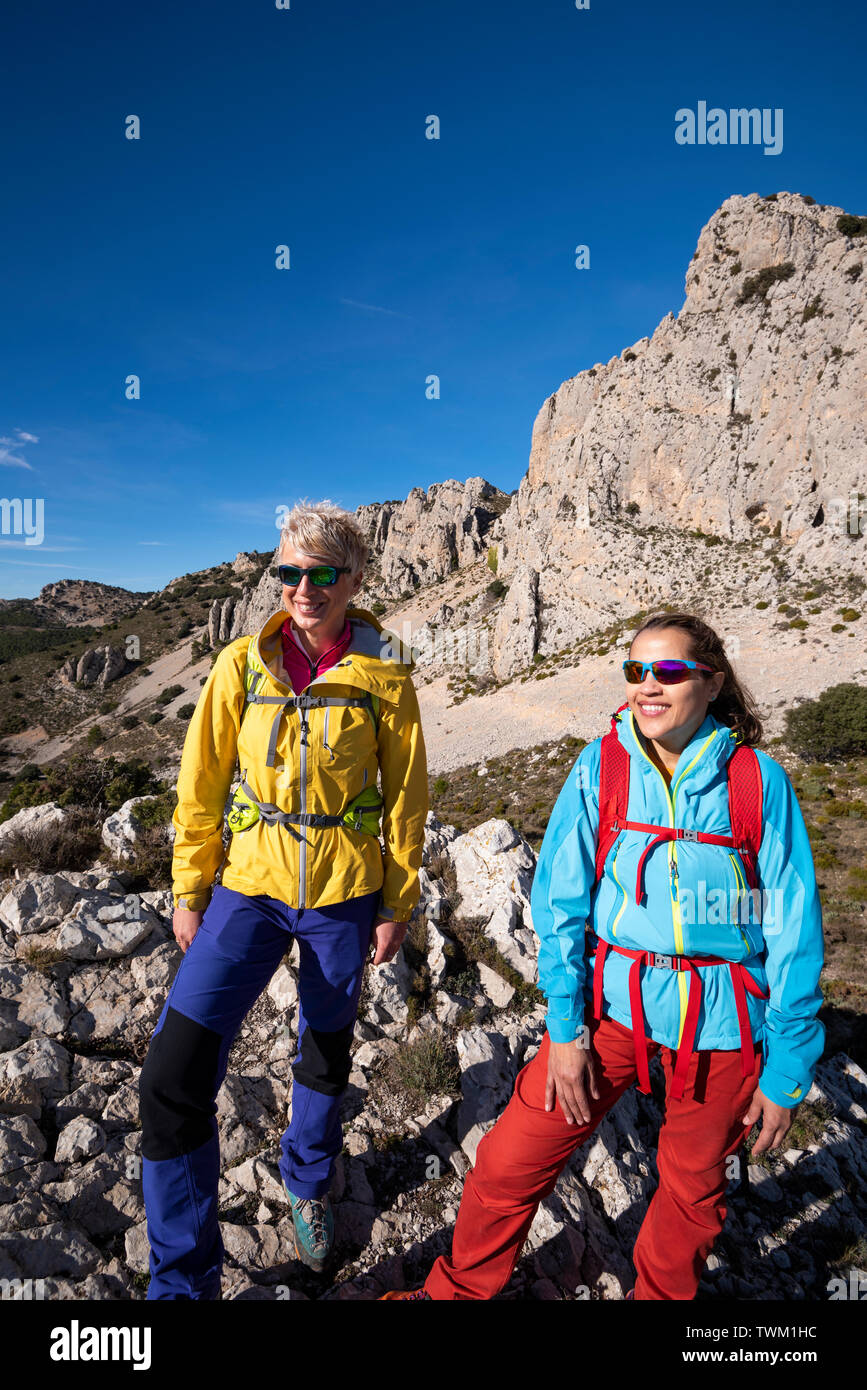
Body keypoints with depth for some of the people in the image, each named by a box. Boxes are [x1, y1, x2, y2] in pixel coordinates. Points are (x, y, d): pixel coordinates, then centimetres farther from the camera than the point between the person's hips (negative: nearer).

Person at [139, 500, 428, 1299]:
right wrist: (188, 890, 4)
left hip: (344, 893, 0)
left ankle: (308, 1185, 52)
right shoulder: (242, 665, -5)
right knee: (175, 1075, -9)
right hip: (249, 885, 1)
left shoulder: (384, 673, -8)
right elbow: (202, 785, 2)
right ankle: (184, 1277, 16)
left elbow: (406, 793, -1)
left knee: (327, 1055, 20)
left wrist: (397, 904, 2)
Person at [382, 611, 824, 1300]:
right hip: (614, 1000, 1)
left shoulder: (759, 780, -10)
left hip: (724, 1020, 0)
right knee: (512, 1160, 2)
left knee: (693, 1188, 19)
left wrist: (788, 1068, -3)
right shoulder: (600, 766, -7)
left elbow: (794, 930, -5)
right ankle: (457, 1289, 32)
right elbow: (561, 901, -5)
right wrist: (565, 1026, -7)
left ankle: (660, 1291, 52)